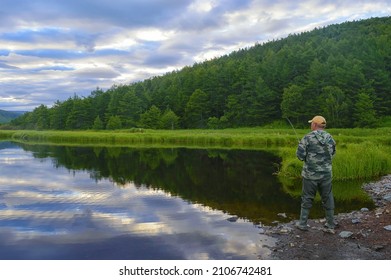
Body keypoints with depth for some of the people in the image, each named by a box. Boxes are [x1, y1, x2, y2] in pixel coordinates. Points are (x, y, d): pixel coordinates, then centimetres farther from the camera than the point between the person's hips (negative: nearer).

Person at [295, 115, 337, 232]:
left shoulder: (308, 138, -11)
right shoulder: (330, 138, 2)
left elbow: (300, 155, -12)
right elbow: (332, 154, 11)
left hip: (310, 174, -3)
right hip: (326, 174, 3)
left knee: (307, 199, 9)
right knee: (328, 199, 12)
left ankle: (302, 223, 17)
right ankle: (330, 225, 19)